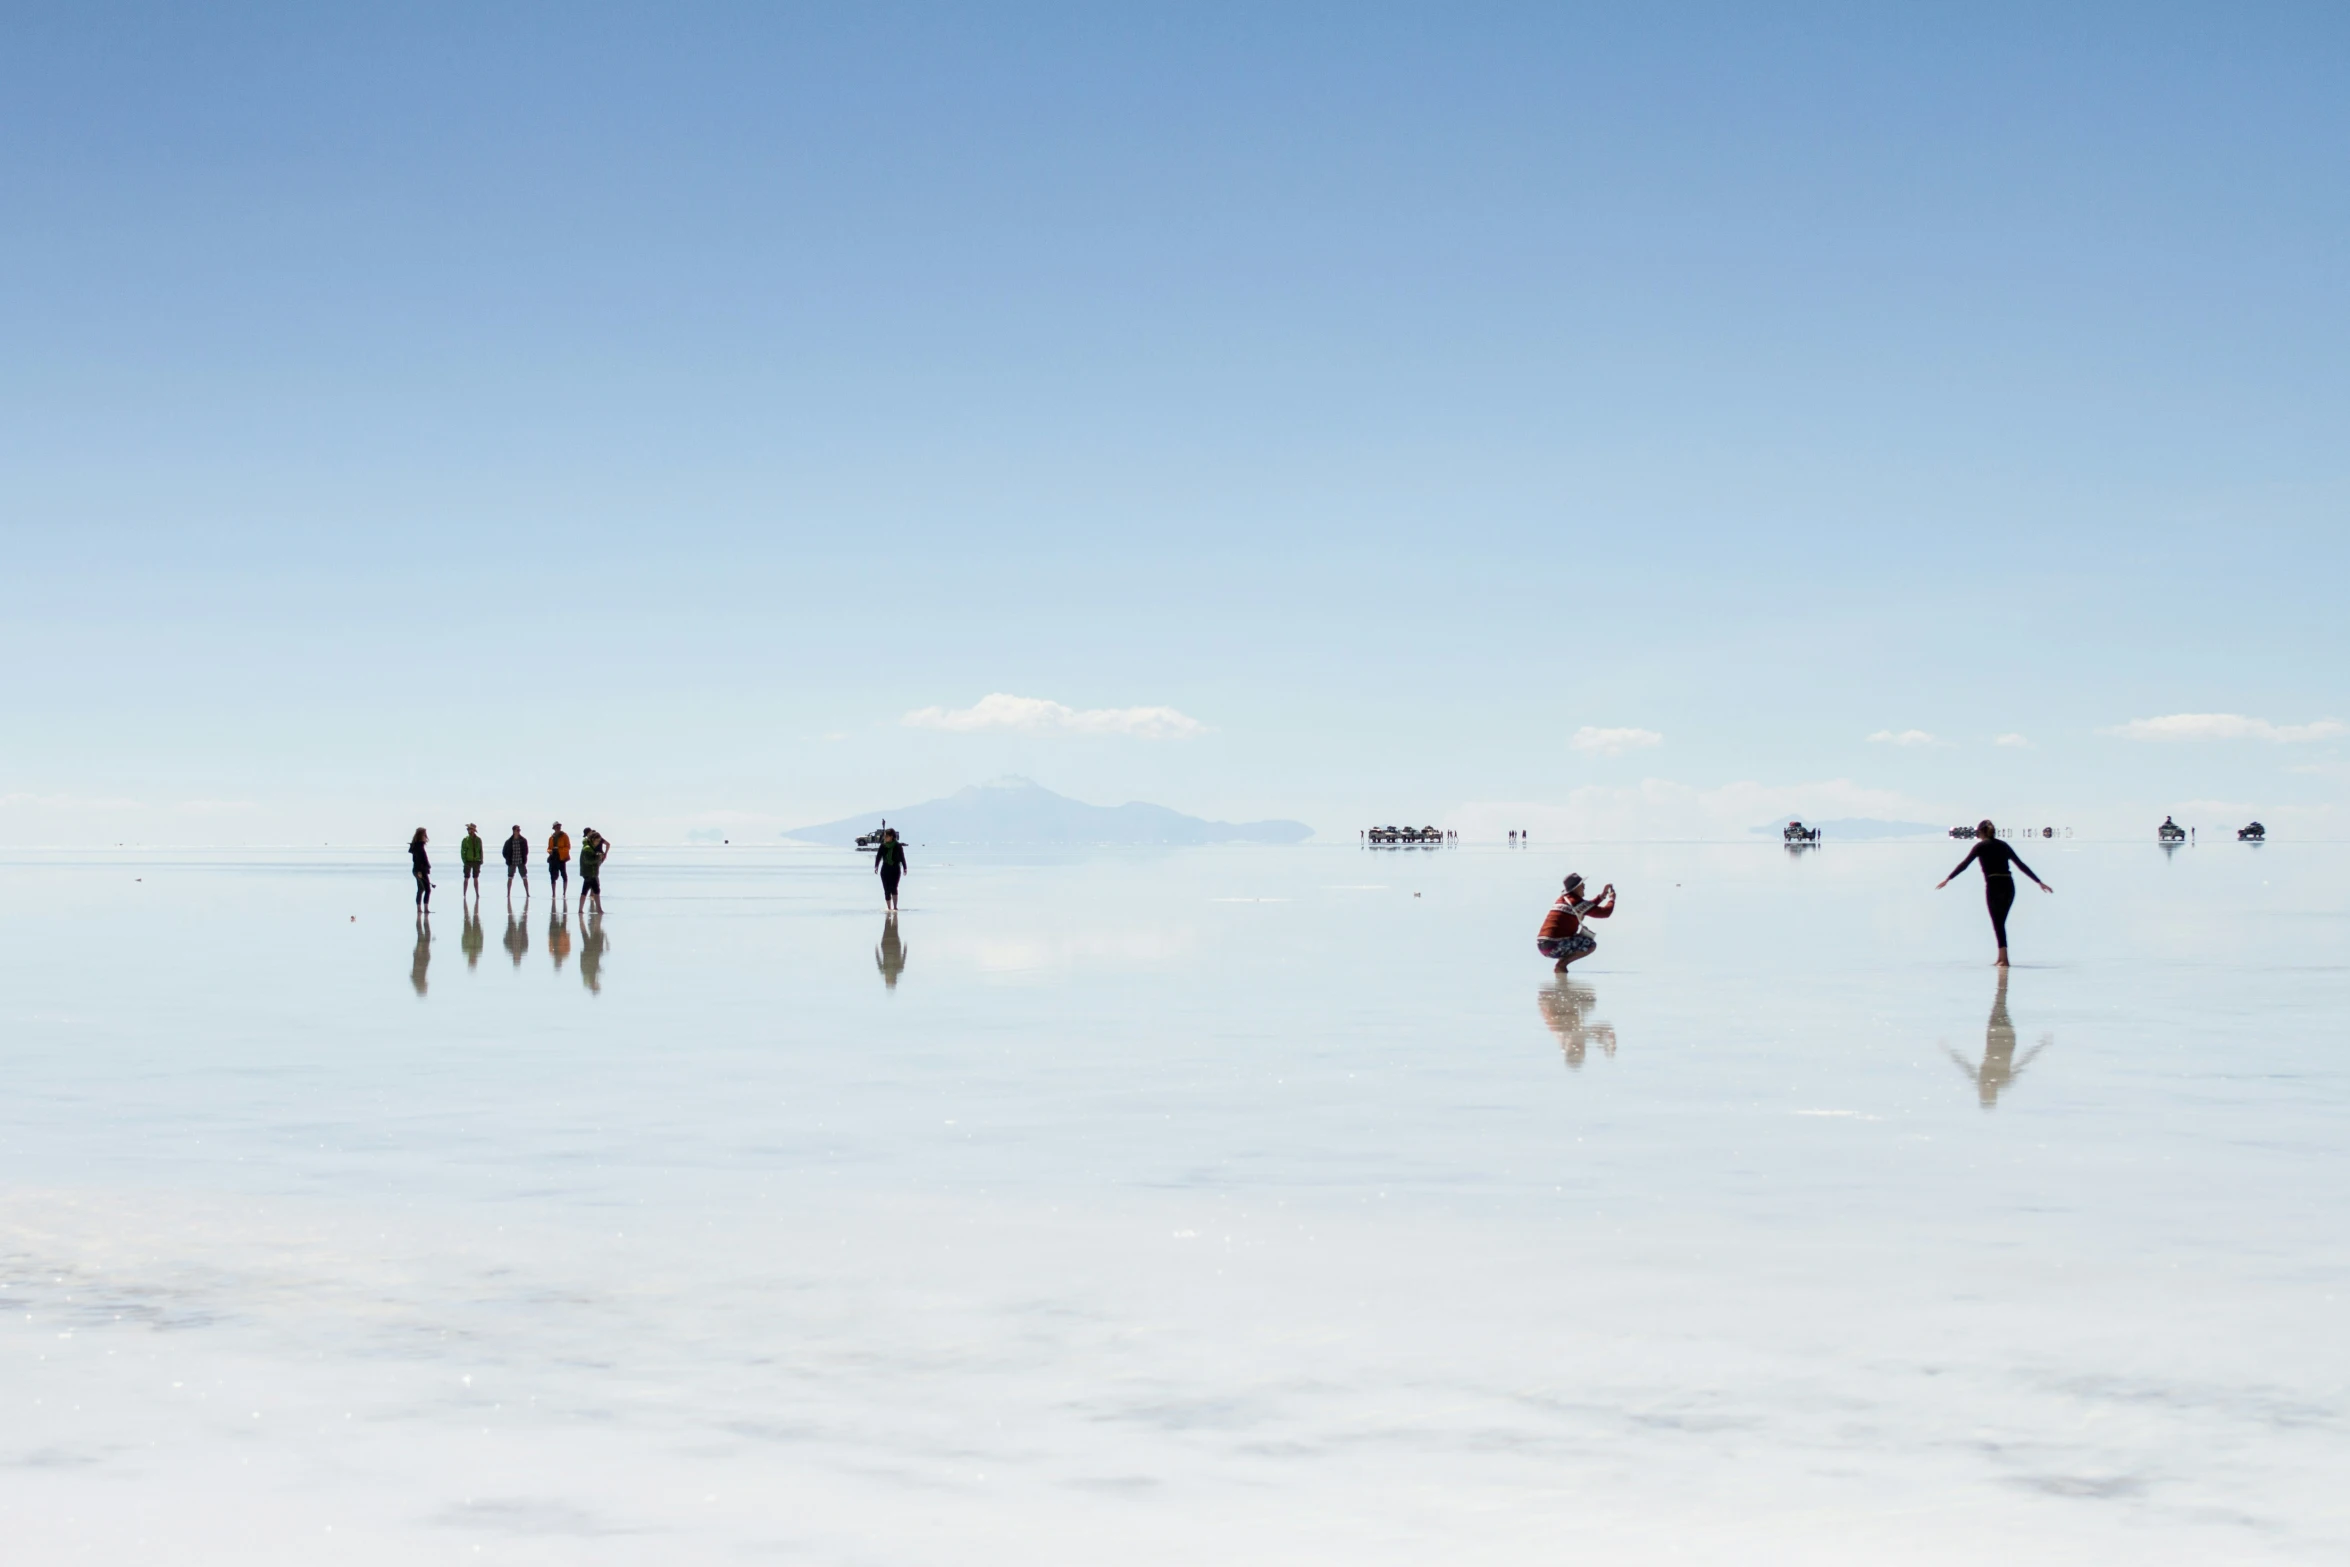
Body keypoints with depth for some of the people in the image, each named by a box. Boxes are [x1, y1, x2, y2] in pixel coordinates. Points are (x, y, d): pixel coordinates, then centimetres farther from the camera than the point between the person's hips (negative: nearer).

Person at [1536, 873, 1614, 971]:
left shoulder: (1564, 899, 17)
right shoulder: (1576, 902, -9)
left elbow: (1586, 908, 35)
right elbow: (1605, 913, -5)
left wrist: (1601, 896, 30)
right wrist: (1611, 899, 14)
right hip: (1553, 946, -9)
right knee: (1591, 944, -9)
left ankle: (1561, 965, 11)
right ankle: (1561, 965, -7)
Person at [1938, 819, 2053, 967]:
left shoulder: (1981, 846, 2)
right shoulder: (2003, 845, 16)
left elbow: (1964, 864, -2)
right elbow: (2022, 865, 17)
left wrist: (1947, 879, 2)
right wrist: (2039, 882, 21)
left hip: (1994, 886, -5)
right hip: (2009, 886, 5)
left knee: (1998, 923, -3)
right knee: (2000, 922, 14)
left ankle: (2004, 959, -10)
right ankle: (2001, 958, 13)